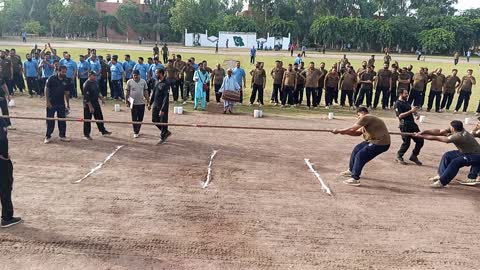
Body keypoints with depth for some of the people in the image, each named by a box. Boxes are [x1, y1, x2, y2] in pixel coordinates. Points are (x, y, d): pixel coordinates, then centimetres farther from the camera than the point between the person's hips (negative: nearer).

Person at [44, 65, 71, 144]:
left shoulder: (65, 81, 4)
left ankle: (62, 135, 20)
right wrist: (48, 102, -14)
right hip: (51, 103, -4)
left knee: (62, 120, 9)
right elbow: (46, 90, -9)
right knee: (50, 121, 3)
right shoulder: (51, 78, -10)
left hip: (61, 104, 4)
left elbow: (67, 92, 11)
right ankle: (48, 137, 13)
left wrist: (68, 103, 12)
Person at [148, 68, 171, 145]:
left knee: (163, 122, 3)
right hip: (155, 105, 9)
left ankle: (162, 138, 18)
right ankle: (166, 132, 30)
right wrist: (150, 103, 16)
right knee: (154, 120, 14)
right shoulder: (157, 82, 6)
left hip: (162, 106, -9)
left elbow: (166, 98, -22)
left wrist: (162, 110, -24)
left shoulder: (165, 84, -20)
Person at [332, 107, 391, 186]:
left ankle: (355, 179, -5)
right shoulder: (367, 121, 17)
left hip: (381, 143, -11)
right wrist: (345, 132, 4)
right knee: (356, 150, 17)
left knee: (360, 156, -12)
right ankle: (351, 170, 33)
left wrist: (338, 131, -7)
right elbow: (358, 133, 15)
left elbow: (352, 129, -16)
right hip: (374, 141, 11)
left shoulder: (366, 117, -15)